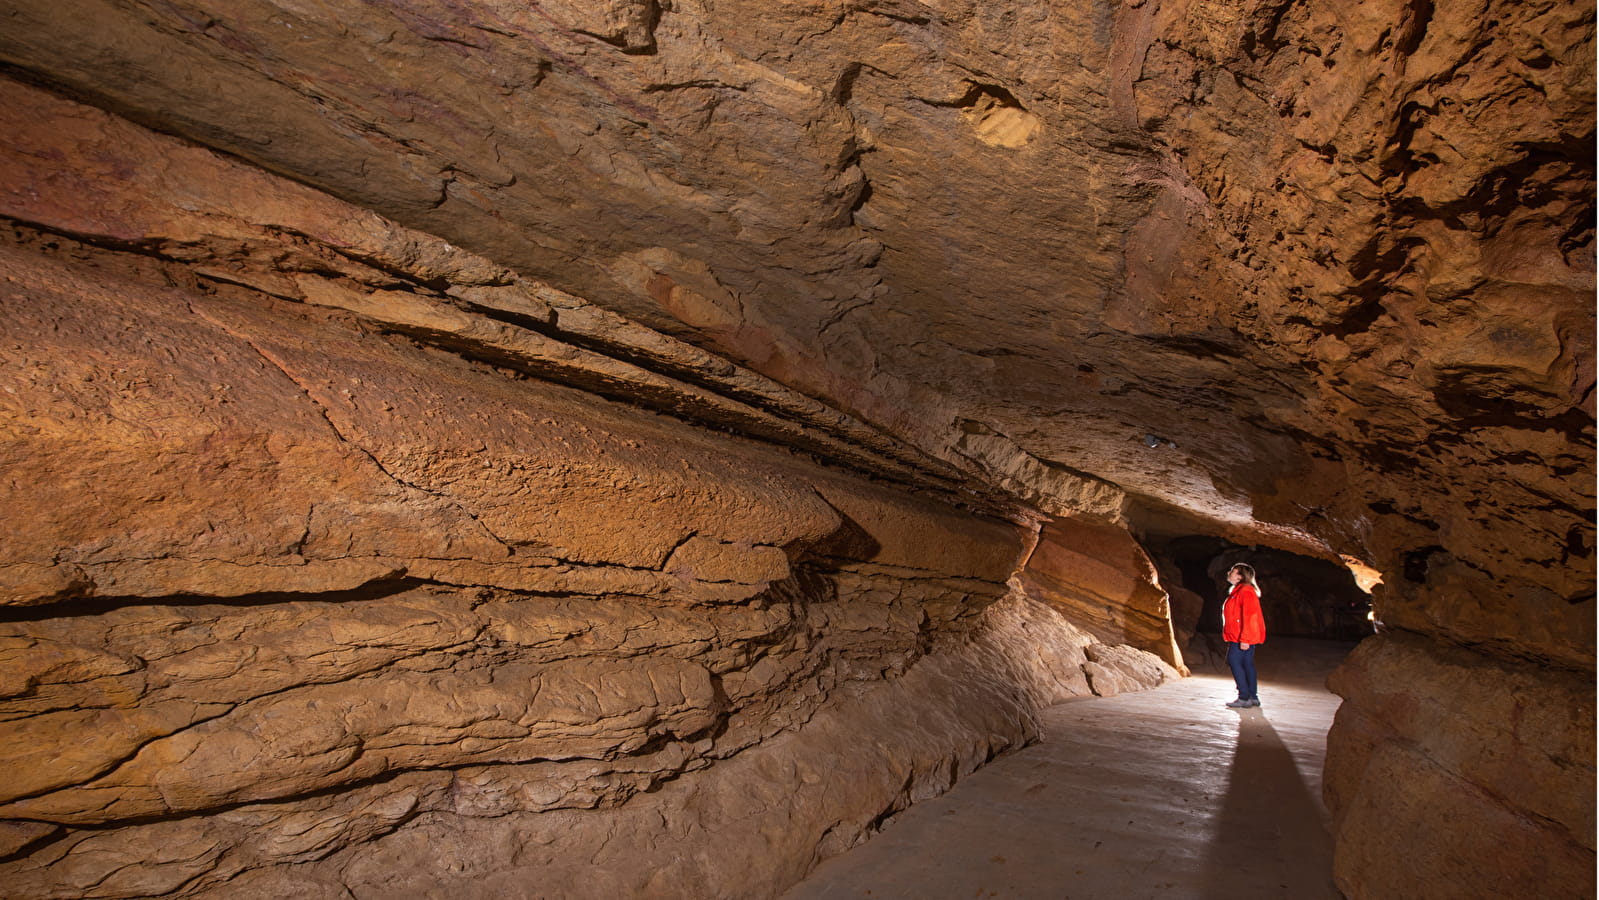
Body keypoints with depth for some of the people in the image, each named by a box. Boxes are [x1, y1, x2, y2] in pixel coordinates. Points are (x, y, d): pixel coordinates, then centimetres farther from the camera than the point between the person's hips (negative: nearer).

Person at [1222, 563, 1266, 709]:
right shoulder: (1238, 591, 18)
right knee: (1247, 664, 12)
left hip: (1242, 638, -10)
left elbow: (1249, 616, -23)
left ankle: (1244, 698, -8)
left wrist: (1244, 639, -26)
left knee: (1234, 661, -10)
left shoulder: (1246, 592, -16)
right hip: (1238, 637, 10)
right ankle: (1253, 697, 16)